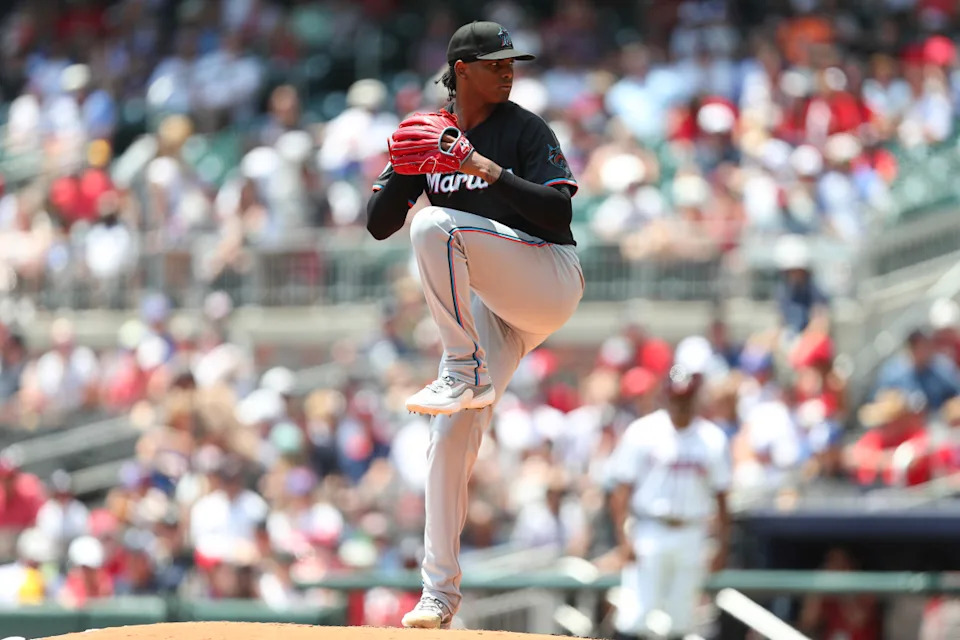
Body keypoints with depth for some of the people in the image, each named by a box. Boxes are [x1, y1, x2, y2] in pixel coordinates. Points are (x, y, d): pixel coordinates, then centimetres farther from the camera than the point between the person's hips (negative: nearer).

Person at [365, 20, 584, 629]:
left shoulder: (526, 129, -4)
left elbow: (559, 214, -15)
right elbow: (379, 224, 6)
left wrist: (494, 172, -25)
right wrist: (406, 167, -12)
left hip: (549, 277, -5)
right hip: (490, 306, 5)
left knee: (434, 224, -28)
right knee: (453, 433, -6)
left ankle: (467, 372, -27)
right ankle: (441, 593, 0)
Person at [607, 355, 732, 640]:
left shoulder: (713, 439, 5)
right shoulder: (642, 432, -3)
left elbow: (720, 496, 10)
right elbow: (621, 491, -4)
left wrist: (723, 544, 5)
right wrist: (623, 539, -13)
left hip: (690, 538, 3)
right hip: (649, 533, -3)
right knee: (635, 614, -10)